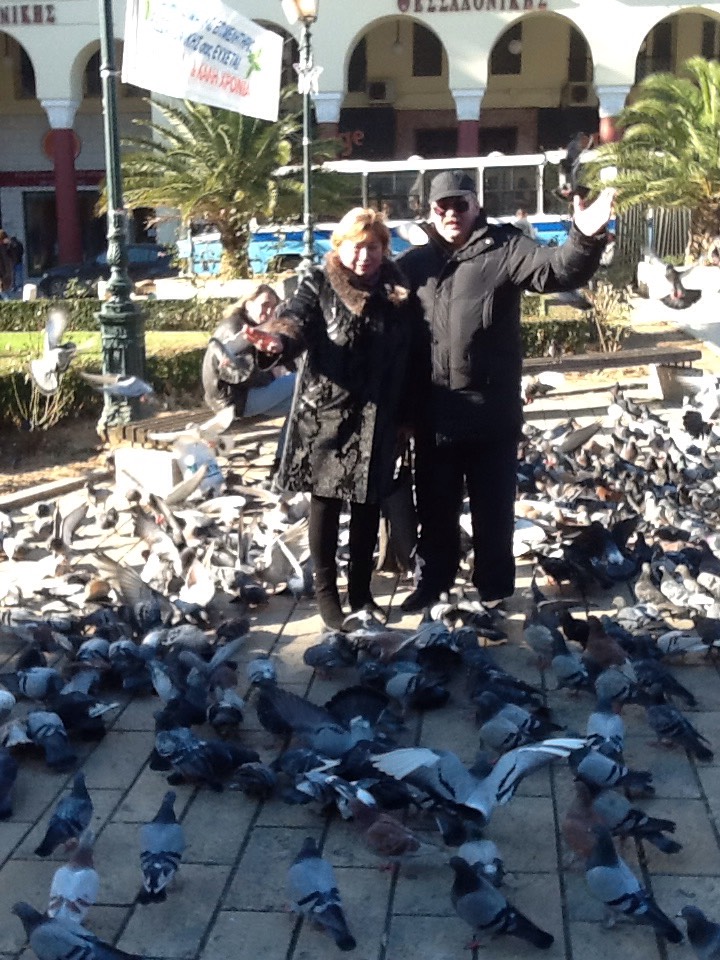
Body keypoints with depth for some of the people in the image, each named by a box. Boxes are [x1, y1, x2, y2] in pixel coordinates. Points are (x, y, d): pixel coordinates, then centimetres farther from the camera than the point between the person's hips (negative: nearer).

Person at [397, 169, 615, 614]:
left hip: (492, 412, -3)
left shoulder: (504, 248, -4)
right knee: (435, 509, 17)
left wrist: (585, 239, -39)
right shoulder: (414, 263, 7)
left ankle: (494, 591, 25)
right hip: (434, 413, 3)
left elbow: (557, 269, -19)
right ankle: (432, 583, 33)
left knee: (493, 509, 10)